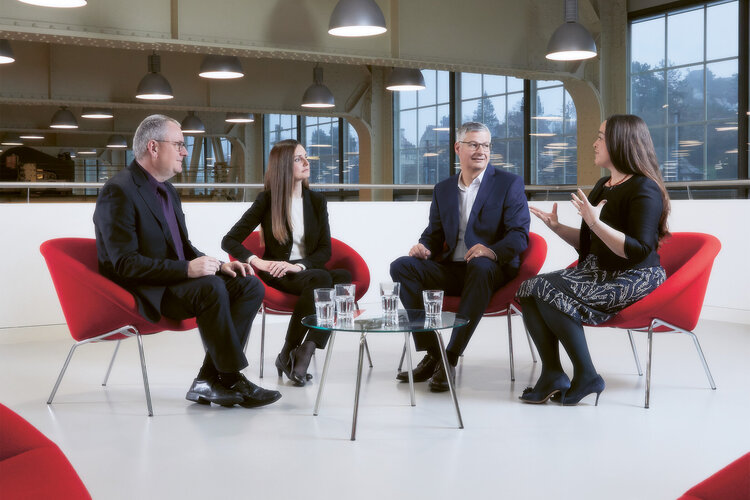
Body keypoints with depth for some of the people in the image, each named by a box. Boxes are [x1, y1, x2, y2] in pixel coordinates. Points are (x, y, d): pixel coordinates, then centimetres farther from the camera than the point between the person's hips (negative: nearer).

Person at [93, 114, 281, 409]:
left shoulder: (168, 192, 17)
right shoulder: (119, 192, -13)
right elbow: (125, 263, -21)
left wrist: (218, 265, 3)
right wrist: (186, 269, -27)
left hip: (178, 281, 9)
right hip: (143, 294, -9)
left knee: (251, 286, -8)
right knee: (211, 288, -33)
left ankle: (208, 381, -15)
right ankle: (233, 381, -18)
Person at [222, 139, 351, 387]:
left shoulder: (316, 201, 11)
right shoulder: (267, 200, 2)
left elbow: (325, 250, 5)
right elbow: (229, 240, -1)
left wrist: (298, 265, -15)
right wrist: (257, 261, -18)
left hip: (307, 270, 3)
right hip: (278, 274, -3)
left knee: (343, 277, -31)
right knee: (321, 279, -35)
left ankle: (306, 350, -33)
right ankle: (288, 354, -23)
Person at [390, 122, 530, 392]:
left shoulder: (509, 183, 3)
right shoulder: (443, 189, 17)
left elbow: (519, 235, -6)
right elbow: (434, 233, 17)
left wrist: (492, 251, -28)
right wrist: (423, 247, -9)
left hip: (492, 269, -4)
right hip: (451, 269, 5)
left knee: (480, 266, -39)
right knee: (401, 266, -19)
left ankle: (450, 358, -34)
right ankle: (432, 354, -21)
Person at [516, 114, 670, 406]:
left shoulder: (644, 189, -11)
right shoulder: (603, 185, 17)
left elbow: (639, 251, -22)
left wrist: (595, 222, -28)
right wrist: (557, 227, 11)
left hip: (633, 279, -9)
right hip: (596, 272, 9)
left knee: (552, 292, -26)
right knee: (530, 290, -11)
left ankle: (586, 376, -15)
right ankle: (551, 376, -14)